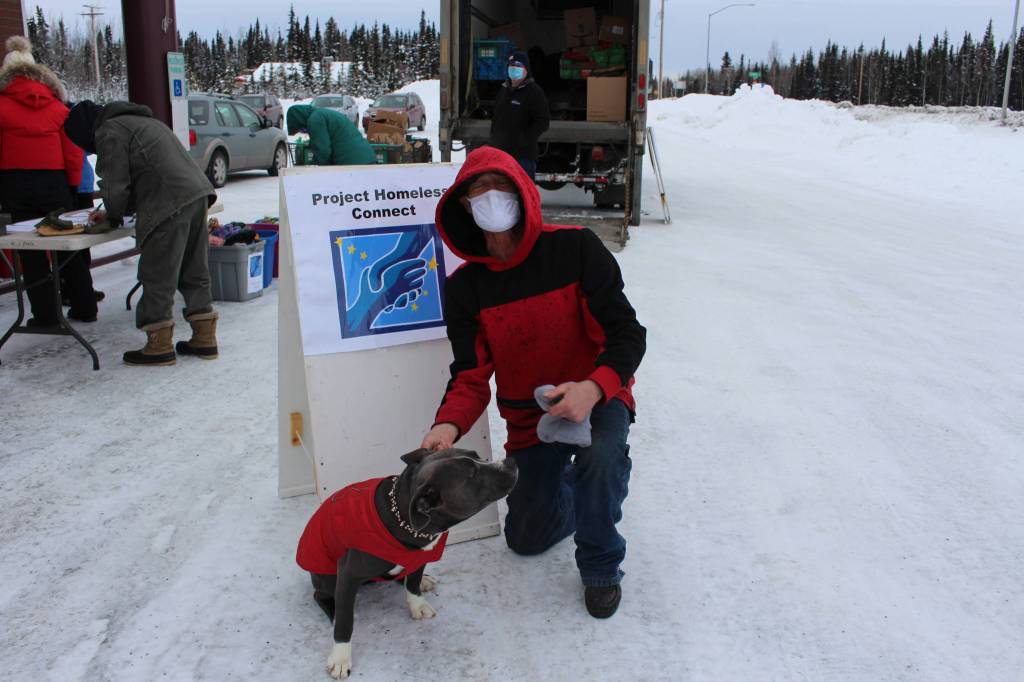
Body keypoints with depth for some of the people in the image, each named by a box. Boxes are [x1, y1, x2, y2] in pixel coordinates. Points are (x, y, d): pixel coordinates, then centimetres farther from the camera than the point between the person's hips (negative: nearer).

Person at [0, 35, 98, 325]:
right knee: (67, 246, 11)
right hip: (54, 182, 2)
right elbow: (74, 149, 2)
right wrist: (73, 184, 9)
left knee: (31, 251, 5)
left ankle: (45, 314, 6)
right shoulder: (57, 106, 5)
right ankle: (84, 308, 14)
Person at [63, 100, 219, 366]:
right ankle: (204, 338, 19)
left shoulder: (108, 132, 0)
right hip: (197, 193, 9)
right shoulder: (140, 120, 30)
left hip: (170, 205, -9)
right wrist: (111, 213, 27)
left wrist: (113, 215, 17)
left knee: (157, 277, 1)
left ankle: (159, 346, 7)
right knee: (195, 273, 14)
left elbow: (115, 187, -4)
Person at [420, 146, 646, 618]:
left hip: (596, 397, -3)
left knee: (602, 456, -38)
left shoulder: (576, 248, -18)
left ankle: (601, 566, -9)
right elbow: (472, 376, -10)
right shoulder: (464, 288, -9)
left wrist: (593, 388, -40)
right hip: (528, 418, 4)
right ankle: (565, 478, 44)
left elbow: (626, 334, -20)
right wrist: (448, 425, -32)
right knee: (527, 540, 12)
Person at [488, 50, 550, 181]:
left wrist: (525, 139, -18)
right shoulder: (504, 90, 16)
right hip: (500, 151, 8)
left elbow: (543, 121, -13)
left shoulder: (534, 92, -7)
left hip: (523, 154, -8)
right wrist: (493, 138, 15)